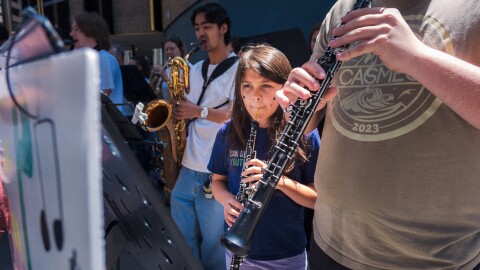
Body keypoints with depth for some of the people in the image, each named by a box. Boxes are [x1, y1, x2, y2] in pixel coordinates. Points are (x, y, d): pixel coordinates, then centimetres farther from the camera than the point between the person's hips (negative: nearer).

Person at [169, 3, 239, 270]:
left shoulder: (240, 68, -5)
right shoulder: (195, 70, 15)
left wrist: (200, 111, -23)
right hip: (188, 168, 6)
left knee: (213, 244, 7)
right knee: (182, 242, 16)